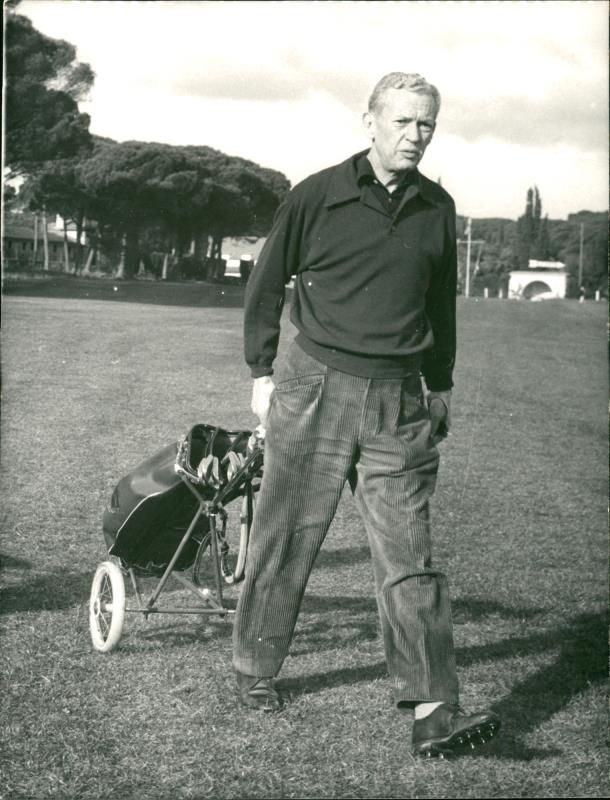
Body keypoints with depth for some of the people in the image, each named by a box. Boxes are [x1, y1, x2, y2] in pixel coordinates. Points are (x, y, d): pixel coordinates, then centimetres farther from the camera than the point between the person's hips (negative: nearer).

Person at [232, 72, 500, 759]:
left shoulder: (437, 208, 9)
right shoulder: (317, 195, -2)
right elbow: (266, 284, 7)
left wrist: (441, 386, 21)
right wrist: (262, 373, 4)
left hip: (399, 403, 2)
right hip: (313, 391, -2)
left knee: (409, 554, -2)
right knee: (285, 539, 7)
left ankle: (432, 711, -2)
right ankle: (255, 669, 26)